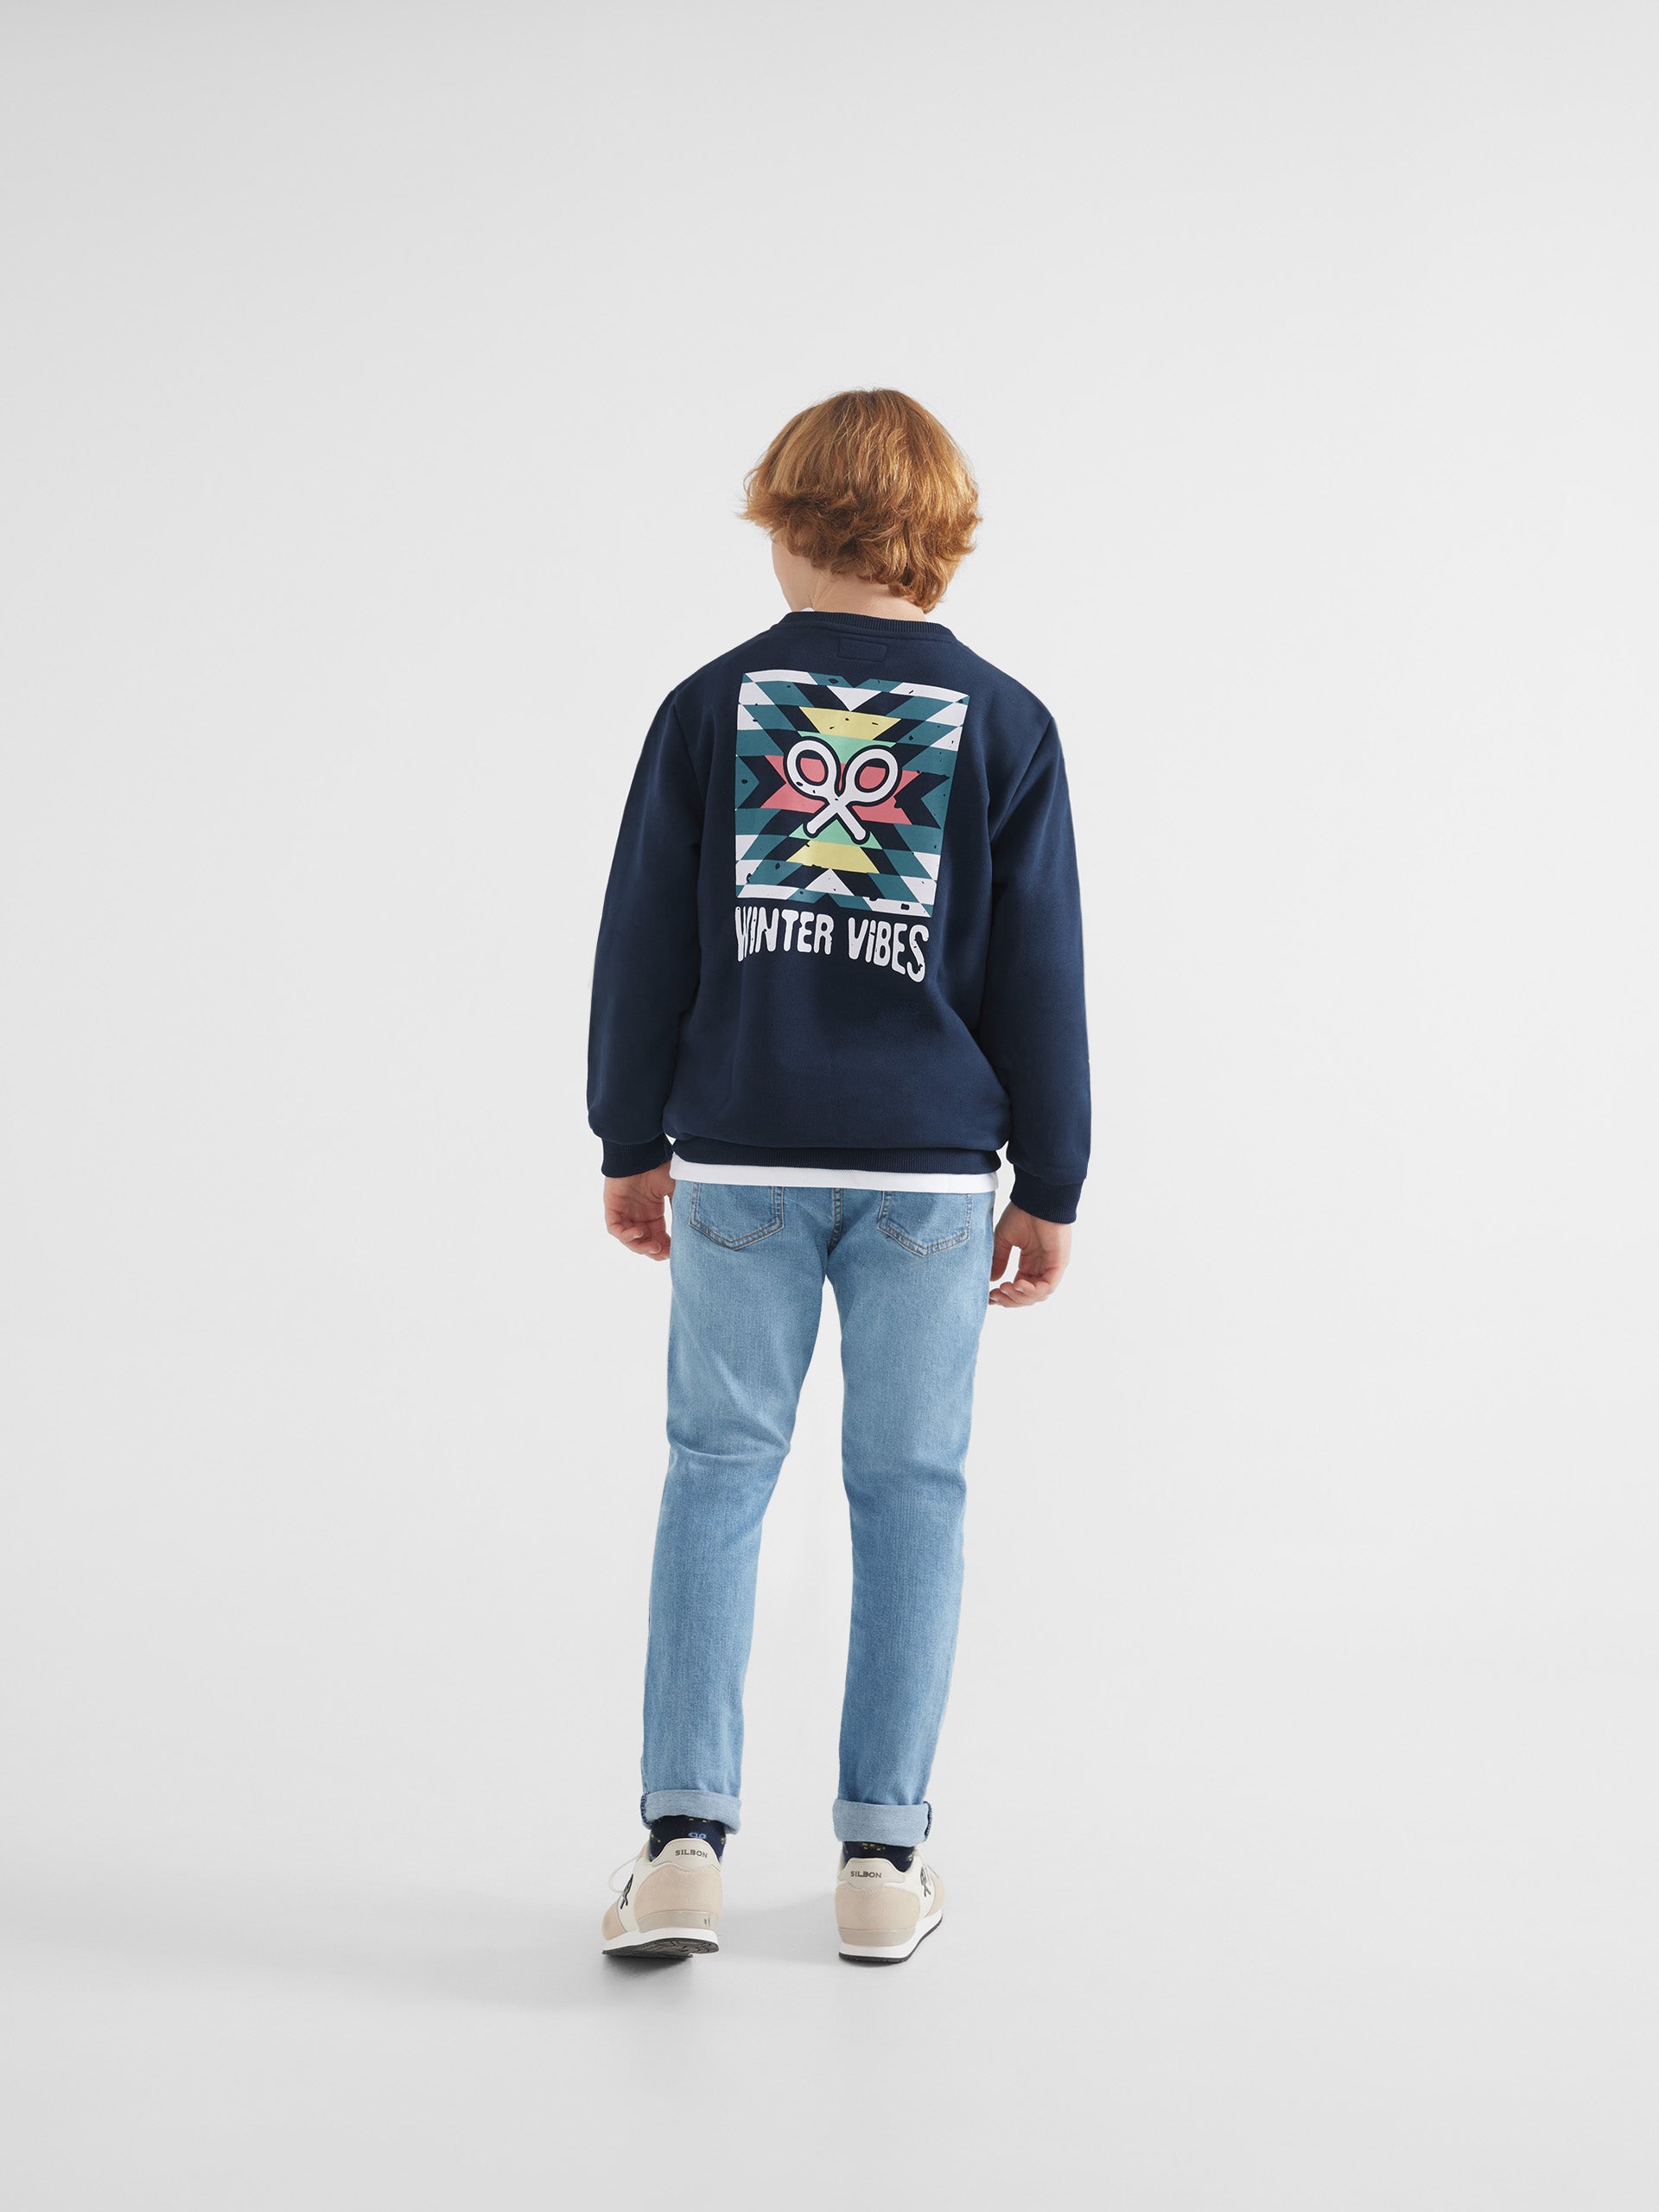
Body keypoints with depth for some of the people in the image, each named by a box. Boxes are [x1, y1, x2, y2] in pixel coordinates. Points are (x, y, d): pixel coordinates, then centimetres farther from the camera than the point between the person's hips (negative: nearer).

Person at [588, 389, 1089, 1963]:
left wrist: (633, 1144, 13)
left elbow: (643, 943, 3)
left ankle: (684, 1834, 3)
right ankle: (881, 1855, 12)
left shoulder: (712, 705, 2)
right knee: (908, 1489, 7)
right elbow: (1040, 973, 1)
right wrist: (1048, 1188, 8)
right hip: (928, 1168, 0)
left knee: (716, 1474, 8)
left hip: (740, 1159, 0)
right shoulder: (1002, 724, 1)